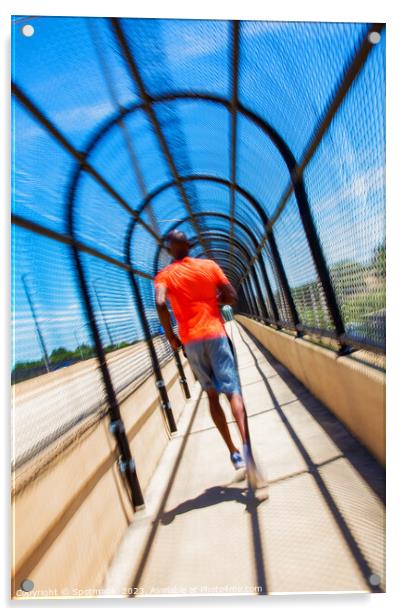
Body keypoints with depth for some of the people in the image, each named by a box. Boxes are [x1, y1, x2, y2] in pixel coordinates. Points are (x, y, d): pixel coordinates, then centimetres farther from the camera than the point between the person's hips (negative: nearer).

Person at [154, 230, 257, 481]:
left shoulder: (164, 276, 4)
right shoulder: (209, 265, 6)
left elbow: (160, 303, -16)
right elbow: (233, 298, 3)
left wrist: (171, 335, -5)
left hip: (190, 341, 1)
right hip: (215, 334, -1)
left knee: (212, 395, 13)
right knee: (233, 391, -7)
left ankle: (234, 452, 15)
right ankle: (246, 445, -29)